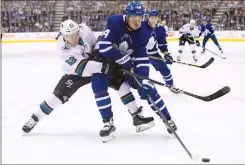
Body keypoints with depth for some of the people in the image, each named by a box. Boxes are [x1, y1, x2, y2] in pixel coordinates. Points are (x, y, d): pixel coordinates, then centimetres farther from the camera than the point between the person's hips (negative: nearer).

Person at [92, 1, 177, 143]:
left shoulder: (141, 35, -16)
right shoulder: (114, 22, -27)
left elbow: (142, 59, -17)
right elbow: (104, 46, -32)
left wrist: (144, 80, -30)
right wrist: (123, 58, -30)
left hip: (128, 63, 2)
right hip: (106, 59, -2)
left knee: (147, 88, -7)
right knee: (98, 87, -23)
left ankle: (167, 119, 5)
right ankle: (108, 123, -9)